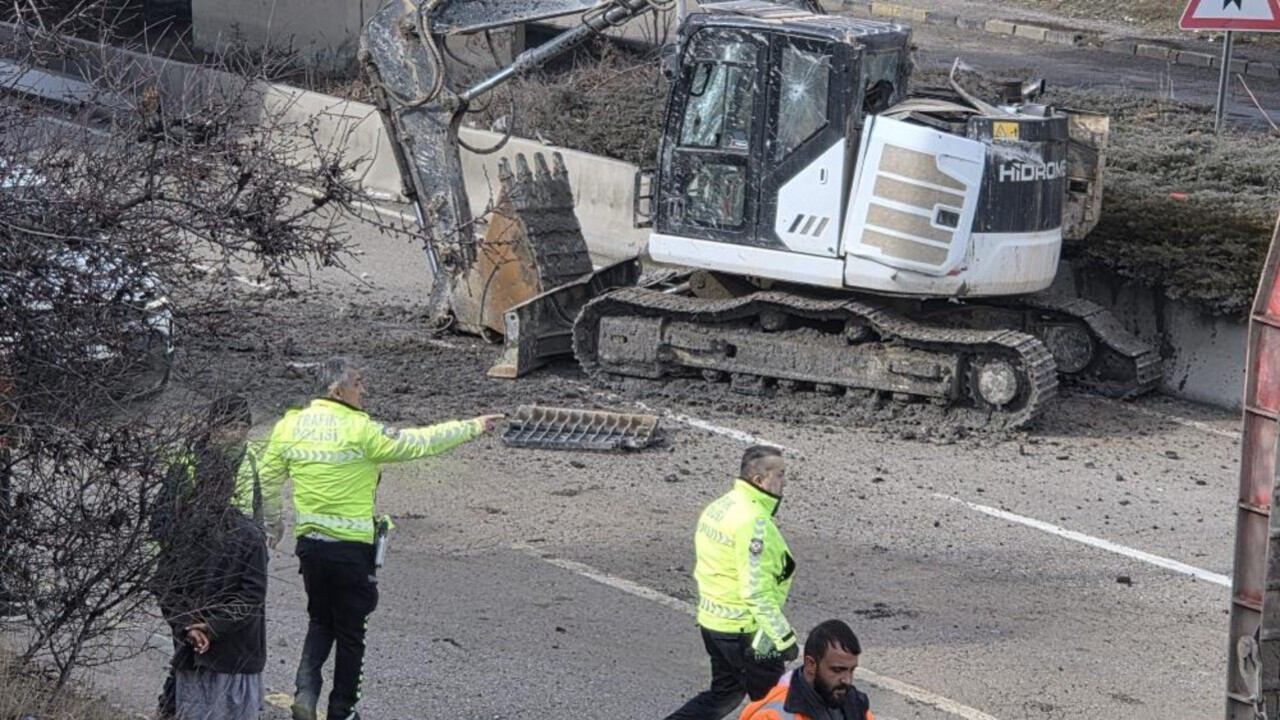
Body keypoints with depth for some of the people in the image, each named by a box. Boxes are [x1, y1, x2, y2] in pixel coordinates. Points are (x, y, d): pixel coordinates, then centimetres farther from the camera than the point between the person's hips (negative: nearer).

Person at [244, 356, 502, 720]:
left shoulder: (290, 426, 0)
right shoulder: (360, 430, -16)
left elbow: (266, 479, 9)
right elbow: (419, 443, -12)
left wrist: (272, 521, 27)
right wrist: (473, 428, -1)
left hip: (309, 542, 5)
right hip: (351, 547, -5)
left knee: (320, 621, 21)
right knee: (350, 632, 11)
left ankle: (306, 690, 0)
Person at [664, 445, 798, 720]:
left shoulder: (719, 507, 5)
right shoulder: (754, 522, -24)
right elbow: (757, 591, -26)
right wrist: (784, 638, -20)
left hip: (711, 620, 9)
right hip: (745, 629, -9)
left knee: (724, 692, 22)